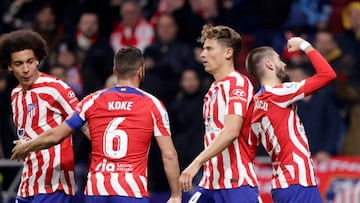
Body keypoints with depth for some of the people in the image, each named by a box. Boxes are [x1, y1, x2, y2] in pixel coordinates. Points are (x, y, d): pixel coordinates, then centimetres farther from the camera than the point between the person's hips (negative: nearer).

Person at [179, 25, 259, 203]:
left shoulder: (237, 83, -10)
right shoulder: (213, 89, 18)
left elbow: (231, 131, -23)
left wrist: (197, 162, -26)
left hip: (236, 183, -9)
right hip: (210, 184, 9)